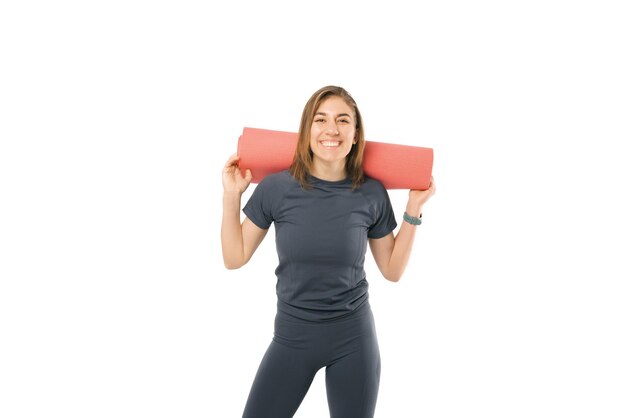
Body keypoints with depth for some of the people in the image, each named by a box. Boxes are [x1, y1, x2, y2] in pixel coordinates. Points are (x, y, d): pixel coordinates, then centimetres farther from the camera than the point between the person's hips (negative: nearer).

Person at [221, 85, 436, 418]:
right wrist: (232, 196, -8)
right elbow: (234, 258, -1)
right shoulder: (276, 188, -9)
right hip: (292, 337, 0)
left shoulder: (371, 193, -6)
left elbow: (392, 270, 4)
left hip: (354, 339, 1)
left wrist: (414, 208, -2)